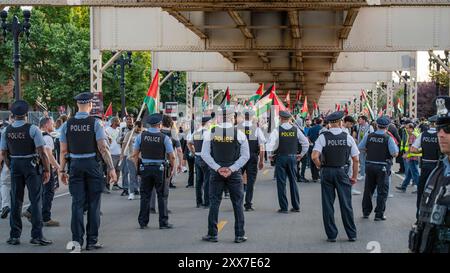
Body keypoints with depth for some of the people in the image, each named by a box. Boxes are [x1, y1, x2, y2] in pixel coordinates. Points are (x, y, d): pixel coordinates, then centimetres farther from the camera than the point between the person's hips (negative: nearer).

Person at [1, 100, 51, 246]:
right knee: (36, 200, 1)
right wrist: (47, 170, -7)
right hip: (32, 165, -4)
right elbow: (42, 152, -15)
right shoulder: (32, 129, -12)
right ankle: (37, 235, 0)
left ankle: (14, 235, 15)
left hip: (15, 165, 4)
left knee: (16, 201, 11)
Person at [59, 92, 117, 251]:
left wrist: (62, 170, 11)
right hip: (93, 165, -2)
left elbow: (63, 150, 3)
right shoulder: (95, 123, -7)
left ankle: (77, 240, 4)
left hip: (75, 166, 2)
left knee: (77, 203, 5)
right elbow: (103, 148, -11)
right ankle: (92, 241, 8)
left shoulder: (67, 124, 2)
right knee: (93, 204, 6)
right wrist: (111, 168, -8)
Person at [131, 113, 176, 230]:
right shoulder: (164, 138, -8)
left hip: (145, 168, 2)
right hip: (160, 169, -2)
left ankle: (143, 222, 12)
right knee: (162, 196, 6)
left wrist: (138, 168, 13)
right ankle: (163, 222, 7)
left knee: (145, 196, 9)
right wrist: (173, 168, 9)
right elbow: (172, 156, -6)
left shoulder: (141, 136, -1)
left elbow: (135, 155, 2)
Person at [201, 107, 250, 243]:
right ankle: (239, 235, 7)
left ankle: (212, 234, 10)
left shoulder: (210, 133, -3)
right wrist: (231, 169, -7)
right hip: (234, 174, -1)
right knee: (238, 203, 7)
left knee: (214, 203, 8)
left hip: (216, 172, 1)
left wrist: (218, 168, -5)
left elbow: (204, 154, -4)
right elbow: (245, 155, -5)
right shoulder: (239, 134, -4)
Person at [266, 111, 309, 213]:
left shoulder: (277, 130, -8)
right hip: (293, 157, 3)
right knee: (293, 181, 12)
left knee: (281, 183, 2)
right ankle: (296, 206, 15)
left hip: (280, 157, -3)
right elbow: (306, 143, 6)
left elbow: (270, 144, -18)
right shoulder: (296, 130, 3)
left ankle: (283, 207, 2)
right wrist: (301, 154, 15)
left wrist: (271, 154, -3)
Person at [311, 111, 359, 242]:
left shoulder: (323, 137, -6)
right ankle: (352, 235, 12)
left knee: (328, 205, 7)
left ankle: (331, 235, 11)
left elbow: (315, 156, -16)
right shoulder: (348, 137, -2)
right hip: (343, 172, 1)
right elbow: (356, 159, -1)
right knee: (346, 204, 8)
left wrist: (321, 167, 2)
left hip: (327, 172, -1)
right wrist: (354, 176, 9)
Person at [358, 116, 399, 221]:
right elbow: (395, 153, -14)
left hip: (370, 165, 4)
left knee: (368, 189, 16)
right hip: (383, 167, -4)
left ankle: (366, 212, 24)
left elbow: (360, 148, 3)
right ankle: (379, 214, 4)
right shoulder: (388, 139, -11)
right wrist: (396, 146, 5)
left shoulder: (368, 136, -1)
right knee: (382, 191, 5)